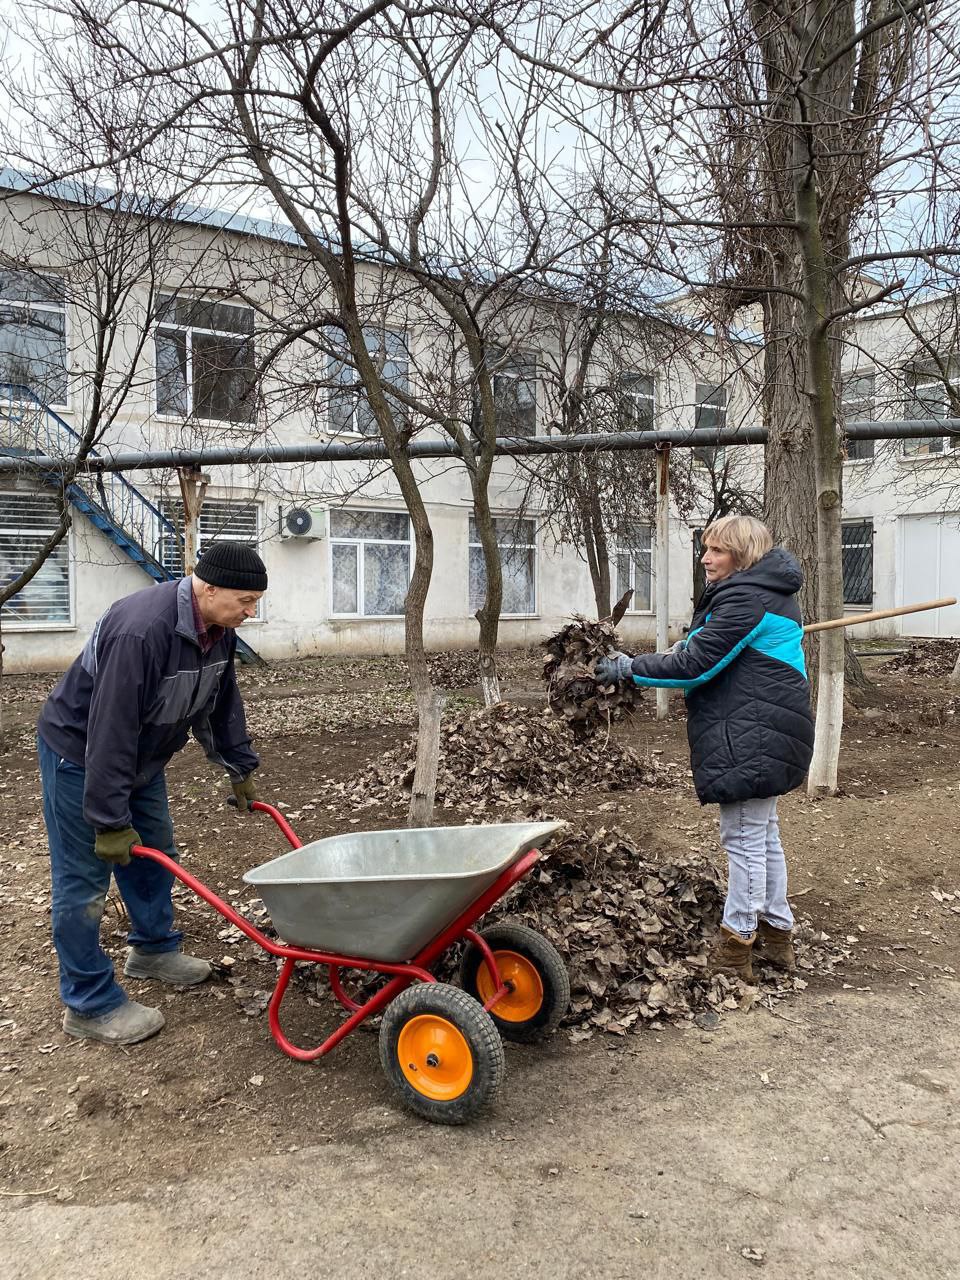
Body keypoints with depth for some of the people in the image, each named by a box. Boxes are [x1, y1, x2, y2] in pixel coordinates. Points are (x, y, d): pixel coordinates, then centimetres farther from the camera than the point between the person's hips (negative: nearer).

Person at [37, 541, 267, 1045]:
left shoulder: (218, 629, -9)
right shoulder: (142, 630, -37)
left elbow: (222, 703, 6)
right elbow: (110, 730, -34)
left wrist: (240, 768, 9)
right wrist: (110, 821, -29)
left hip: (141, 753, 9)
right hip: (80, 752, -8)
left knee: (153, 852, 17)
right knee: (84, 881, 0)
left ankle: (153, 949, 37)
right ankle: (90, 1004, 12)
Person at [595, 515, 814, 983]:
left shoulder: (745, 598, -16)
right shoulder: (768, 593, 17)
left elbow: (696, 665, -20)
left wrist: (628, 669, -13)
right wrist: (690, 645, 10)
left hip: (750, 740, -11)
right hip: (761, 736, 11)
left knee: (744, 837, -3)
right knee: (763, 834, 19)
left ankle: (734, 947, 8)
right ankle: (776, 936, 31)